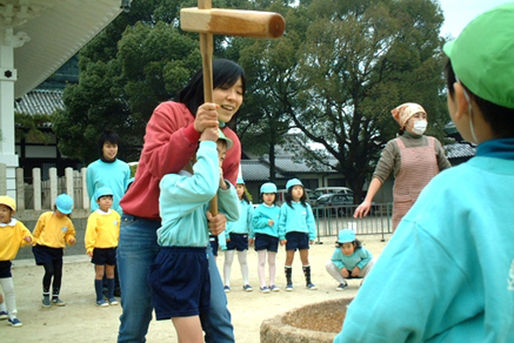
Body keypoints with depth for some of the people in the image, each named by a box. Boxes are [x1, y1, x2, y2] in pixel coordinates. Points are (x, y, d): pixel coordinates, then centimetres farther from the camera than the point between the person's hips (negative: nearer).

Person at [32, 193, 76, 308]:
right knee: (49, 271, -14)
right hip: (44, 248, -4)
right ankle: (46, 296, 7)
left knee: (58, 273, 4)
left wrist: (71, 239, -4)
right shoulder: (45, 217, -5)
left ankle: (55, 297, 22)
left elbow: (69, 234, 17)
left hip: (58, 250, 4)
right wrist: (35, 243, 6)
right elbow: (37, 231, 5)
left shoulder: (67, 222, 2)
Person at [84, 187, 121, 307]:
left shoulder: (115, 215, 3)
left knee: (110, 273, 13)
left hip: (112, 248, 4)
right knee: (99, 273, 3)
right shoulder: (94, 216, -11)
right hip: (99, 248, -4)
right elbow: (90, 232, -13)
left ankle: (111, 296, 22)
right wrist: (89, 247, -15)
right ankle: (100, 298, 11)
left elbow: (119, 230, 14)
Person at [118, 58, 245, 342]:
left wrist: (220, 217, -12)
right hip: (143, 228, -3)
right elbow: (156, 166, -20)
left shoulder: (231, 142, 5)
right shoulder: (170, 113, -8)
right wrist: (193, 130, -32)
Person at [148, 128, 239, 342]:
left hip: (199, 261, 9)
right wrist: (207, 143, -25)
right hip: (176, 264, -9)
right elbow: (204, 188, -34)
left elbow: (233, 214, 17)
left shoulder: (199, 191, 16)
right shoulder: (172, 182, -12)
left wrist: (222, 184, 0)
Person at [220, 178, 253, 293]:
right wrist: (226, 234, -11)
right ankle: (226, 284, 11)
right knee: (228, 260, 4)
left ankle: (246, 283, 18)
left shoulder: (248, 204, 6)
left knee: (243, 260, 12)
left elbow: (251, 219, 7)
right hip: (230, 235, -2)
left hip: (243, 234, 2)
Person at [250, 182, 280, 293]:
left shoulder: (278, 210, 10)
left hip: (274, 236, 4)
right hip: (261, 236, -4)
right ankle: (263, 285, 2)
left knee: (272, 262, 12)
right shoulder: (259, 209, -2)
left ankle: (272, 284, 21)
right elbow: (255, 222, -7)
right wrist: (266, 221, -16)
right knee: (261, 262, 0)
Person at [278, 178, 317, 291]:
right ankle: (289, 282, 11)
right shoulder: (285, 206, 1)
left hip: (303, 234, 3)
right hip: (291, 234, -3)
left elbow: (310, 221, 12)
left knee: (305, 259, 8)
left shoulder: (306, 206, 10)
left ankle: (308, 282, 17)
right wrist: (282, 236, -5)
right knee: (289, 258, 2)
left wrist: (312, 236, 7)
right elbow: (281, 222, 1)